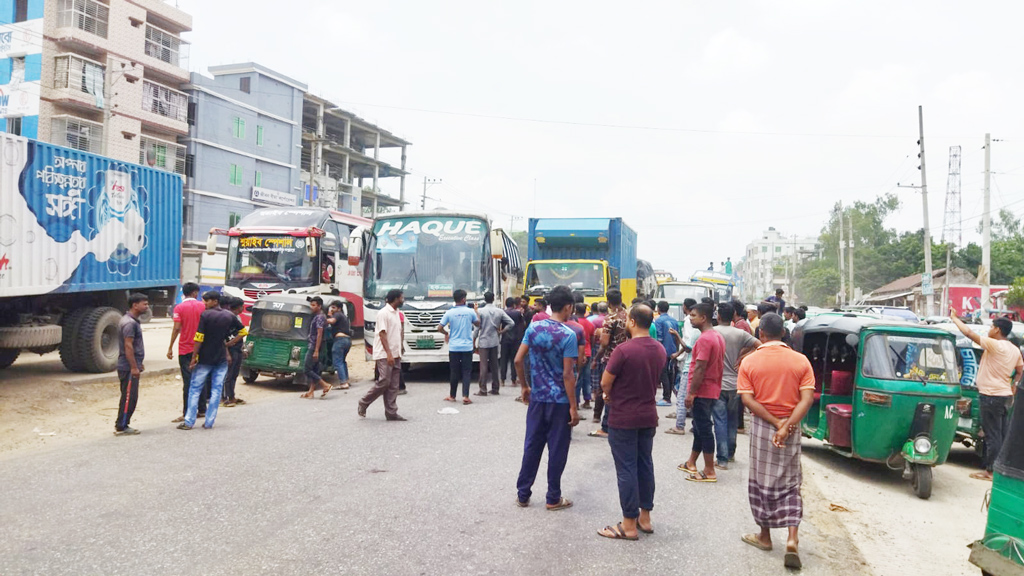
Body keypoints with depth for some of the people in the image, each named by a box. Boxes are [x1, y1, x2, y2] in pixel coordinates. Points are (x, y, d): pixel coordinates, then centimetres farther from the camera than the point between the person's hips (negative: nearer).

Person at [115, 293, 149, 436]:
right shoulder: (129, 323, -17)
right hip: (129, 368, -10)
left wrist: (138, 364, 24)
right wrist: (134, 367, -22)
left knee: (128, 397, 15)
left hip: (131, 366, 10)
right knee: (129, 397, -5)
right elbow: (128, 346, -22)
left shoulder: (133, 321, 16)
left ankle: (121, 425, 21)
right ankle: (121, 427, 1)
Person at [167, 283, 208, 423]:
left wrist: (170, 348, -8)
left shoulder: (179, 308, -7)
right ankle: (202, 410, 17)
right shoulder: (202, 306, 2)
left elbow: (176, 328, -13)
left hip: (185, 349, -3)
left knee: (188, 381, -2)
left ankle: (187, 414, -3)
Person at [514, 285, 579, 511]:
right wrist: (573, 407, -11)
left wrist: (525, 387, 15)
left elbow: (518, 360, 1)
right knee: (557, 450, 7)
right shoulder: (568, 335, -15)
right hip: (560, 401, -5)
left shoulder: (534, 327, 0)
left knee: (532, 446, 14)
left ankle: (522, 494, 22)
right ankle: (553, 498, 18)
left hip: (537, 398, 5)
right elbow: (567, 375, -17)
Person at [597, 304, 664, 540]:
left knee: (626, 469, 1)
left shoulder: (624, 350, -20)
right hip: (648, 416, 7)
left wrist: (612, 397, 5)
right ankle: (645, 518, 25)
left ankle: (629, 525, 8)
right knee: (645, 465, 15)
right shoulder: (660, 349, 2)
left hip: (623, 418, -7)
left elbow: (605, 383, -14)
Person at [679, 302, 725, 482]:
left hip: (701, 391, -10)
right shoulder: (718, 336, 11)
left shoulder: (704, 339, -20)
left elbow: (700, 368, -24)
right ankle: (691, 463, 30)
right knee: (700, 427, 18)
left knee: (704, 429, -3)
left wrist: (690, 393, -20)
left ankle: (709, 471, 4)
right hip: (713, 390, 10)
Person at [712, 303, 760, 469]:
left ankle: (723, 459, -2)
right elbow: (759, 345, -5)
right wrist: (742, 358, 1)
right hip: (734, 383, 4)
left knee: (720, 422, -1)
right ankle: (731, 453, 31)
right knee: (732, 420, 18)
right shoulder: (740, 333, -1)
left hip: (717, 384, -4)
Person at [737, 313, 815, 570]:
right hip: (791, 427, 1)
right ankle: (792, 539, 0)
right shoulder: (801, 361, -3)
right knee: (790, 484, 12)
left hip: (762, 425, -1)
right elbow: (807, 398, -12)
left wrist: (774, 422, -15)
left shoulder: (749, 362, -7)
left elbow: (747, 399, -14)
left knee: (762, 482, 13)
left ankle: (765, 535, 24)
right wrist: (787, 425, -16)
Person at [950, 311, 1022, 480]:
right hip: (1006, 396, 9)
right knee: (1003, 435, 12)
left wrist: (954, 318, -6)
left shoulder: (995, 345, -17)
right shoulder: (1015, 350, 10)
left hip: (991, 396, -9)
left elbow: (969, 333, -17)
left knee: (992, 436, -4)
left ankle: (989, 471, 2)